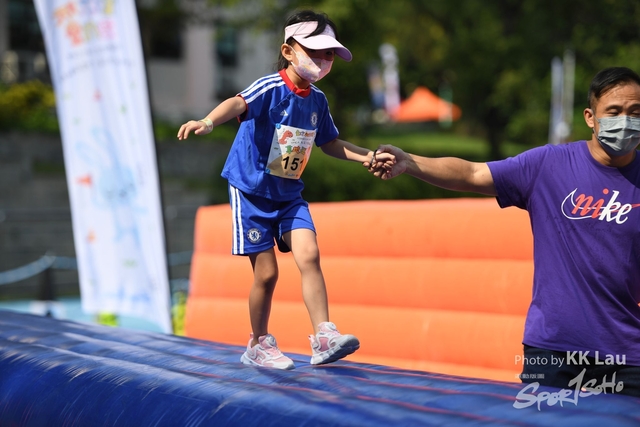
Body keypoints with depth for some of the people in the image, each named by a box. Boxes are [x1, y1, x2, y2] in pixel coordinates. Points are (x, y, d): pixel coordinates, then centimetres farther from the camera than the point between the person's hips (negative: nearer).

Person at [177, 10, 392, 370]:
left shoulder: (318, 100, 2)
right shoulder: (270, 88, -18)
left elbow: (330, 143, 19)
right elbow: (238, 103, -39)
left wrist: (365, 156, 5)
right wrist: (209, 122, -58)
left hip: (289, 195, 5)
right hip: (252, 192, -5)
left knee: (309, 255, -15)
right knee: (267, 273, -3)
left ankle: (324, 338, -13)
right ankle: (259, 346, 18)